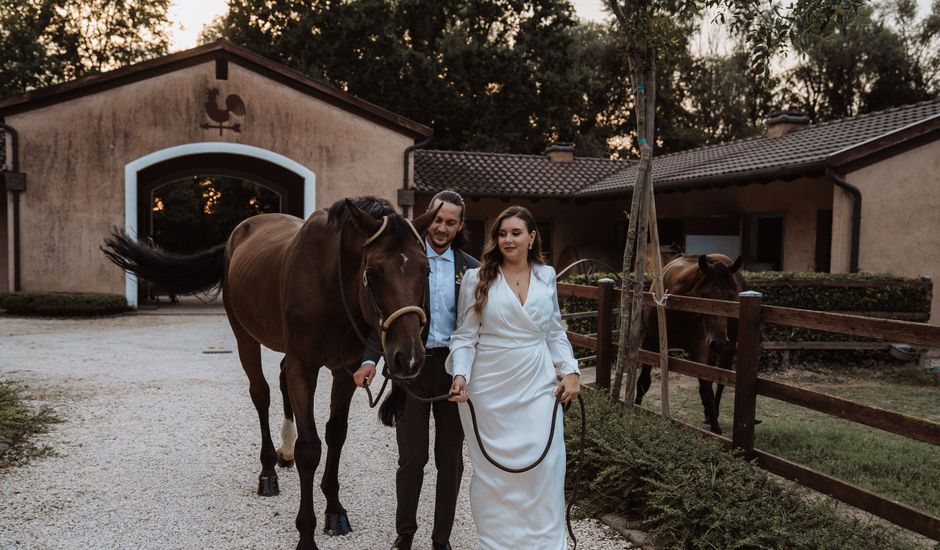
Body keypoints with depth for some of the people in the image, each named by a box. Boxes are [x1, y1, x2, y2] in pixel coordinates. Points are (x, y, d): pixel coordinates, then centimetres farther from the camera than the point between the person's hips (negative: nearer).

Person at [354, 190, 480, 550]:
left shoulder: (470, 268, 4)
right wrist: (370, 359, -17)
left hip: (454, 368, 2)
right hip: (412, 366, -2)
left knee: (450, 459, 11)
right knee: (411, 458, 6)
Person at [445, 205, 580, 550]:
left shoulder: (546, 276, 7)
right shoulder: (477, 279, -3)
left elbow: (556, 332, 14)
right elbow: (465, 335, -2)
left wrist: (569, 370, 3)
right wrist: (460, 374, -16)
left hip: (538, 386, 2)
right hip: (490, 389, -2)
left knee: (545, 465, 0)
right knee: (493, 468, 7)